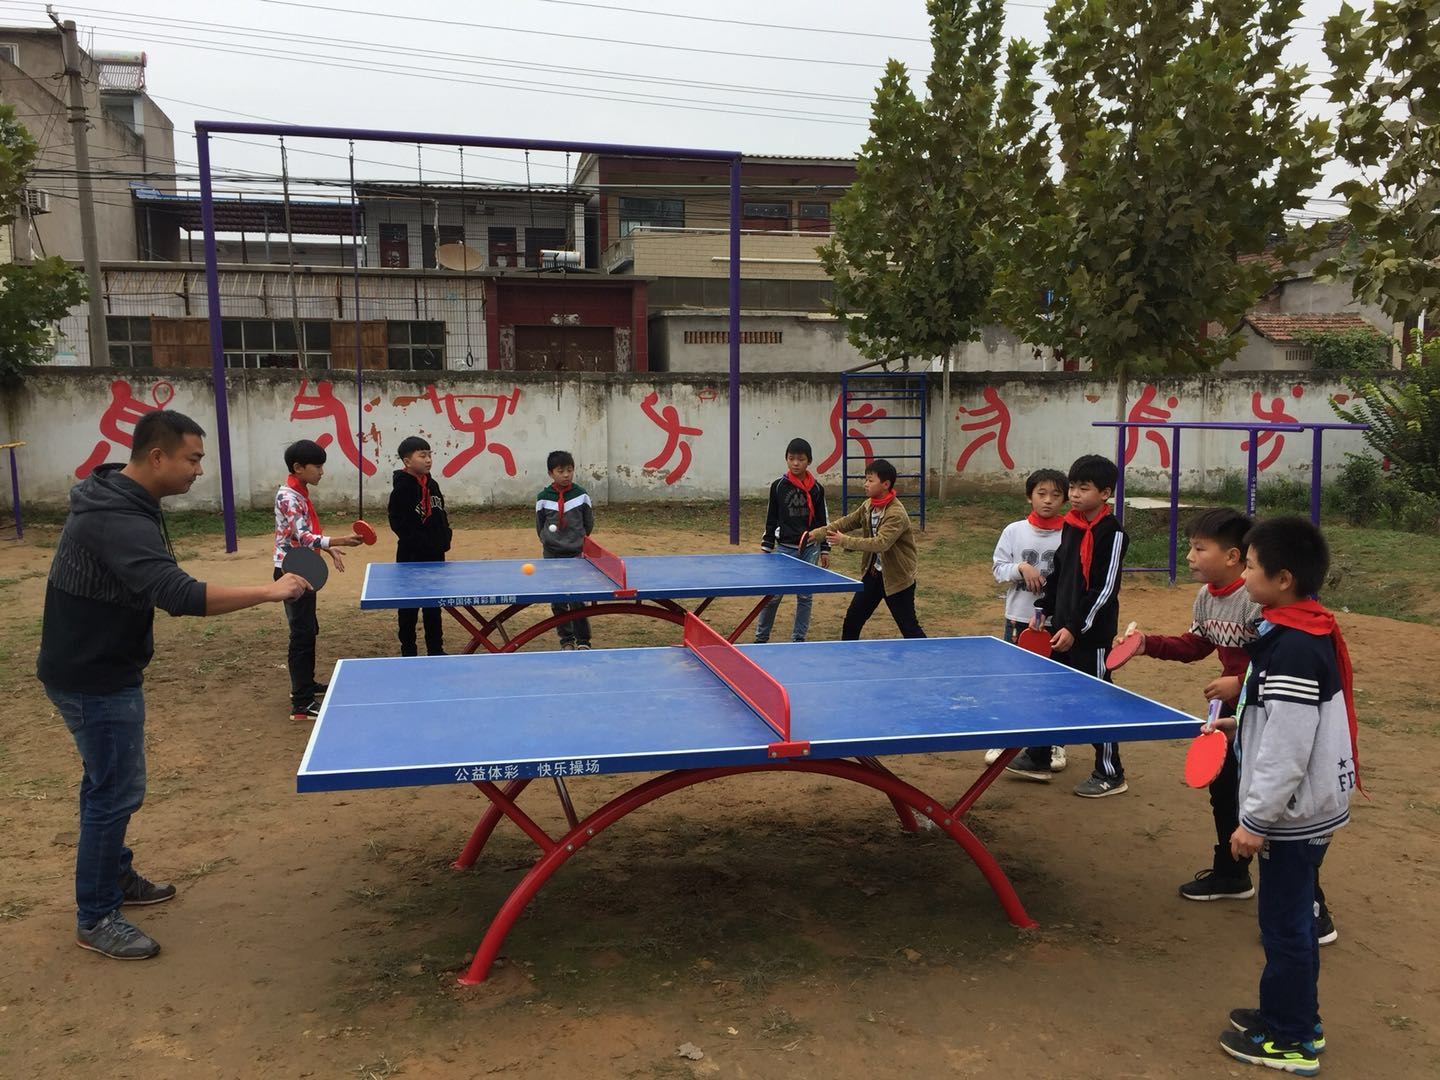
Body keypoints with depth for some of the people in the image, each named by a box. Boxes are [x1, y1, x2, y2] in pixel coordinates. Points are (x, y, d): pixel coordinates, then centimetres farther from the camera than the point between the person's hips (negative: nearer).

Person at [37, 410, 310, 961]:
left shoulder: (118, 498, 4)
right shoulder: (118, 521, -30)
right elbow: (180, 595, -41)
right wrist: (267, 591, -37)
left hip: (98, 667, 10)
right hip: (93, 680, -10)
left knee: (108, 782, 22)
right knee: (117, 791, 0)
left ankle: (115, 876, 40)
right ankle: (95, 919, 13)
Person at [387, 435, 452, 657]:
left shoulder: (432, 485, 8)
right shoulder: (402, 488, -14)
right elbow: (398, 523, -18)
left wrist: (444, 539, 4)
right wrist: (422, 543, -21)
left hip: (435, 555, 7)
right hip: (412, 557, -7)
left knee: (434, 604, 14)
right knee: (410, 606, 5)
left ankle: (435, 648, 23)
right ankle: (408, 651, 15)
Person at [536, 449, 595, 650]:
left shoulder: (581, 495, -2)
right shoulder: (543, 498, -2)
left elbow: (589, 524, 7)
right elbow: (540, 527, 9)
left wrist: (579, 543, 7)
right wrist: (551, 543, 4)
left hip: (577, 556, -1)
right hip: (552, 557, 1)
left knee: (577, 600, -5)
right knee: (557, 601, 6)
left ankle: (583, 641, 7)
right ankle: (566, 640, 18)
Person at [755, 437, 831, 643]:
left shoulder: (817, 488, 2)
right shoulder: (778, 486, -1)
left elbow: (823, 521, 8)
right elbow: (771, 520, 4)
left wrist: (825, 549, 7)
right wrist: (766, 548, 3)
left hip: (810, 549, 2)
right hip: (785, 548, -1)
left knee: (805, 596, 7)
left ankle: (799, 639, 17)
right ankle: (761, 638, 10)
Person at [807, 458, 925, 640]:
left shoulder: (896, 514, -26)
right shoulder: (868, 506, 0)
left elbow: (881, 543, -35)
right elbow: (847, 522, 10)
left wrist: (845, 541, -35)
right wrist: (818, 532, 0)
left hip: (897, 577, -8)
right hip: (874, 572, 8)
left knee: (909, 627, -2)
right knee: (853, 617, 11)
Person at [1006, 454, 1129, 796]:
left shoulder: (1112, 533, -14)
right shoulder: (1069, 526, 9)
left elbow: (1105, 588, -18)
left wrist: (1075, 628, -19)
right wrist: (1044, 610, 12)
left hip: (1092, 633, -8)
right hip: (1060, 627, 8)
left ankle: (1110, 774, 15)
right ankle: (1037, 759, 27)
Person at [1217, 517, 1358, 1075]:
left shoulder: (1294, 650, -27)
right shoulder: (1308, 631, 4)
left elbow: (1286, 750, -26)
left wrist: (1255, 820, -20)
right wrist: (1243, 723, 13)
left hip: (1294, 813, -10)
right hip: (1309, 806, 10)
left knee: (1285, 922, 5)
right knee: (1291, 916, 21)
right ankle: (1292, 1014, 36)